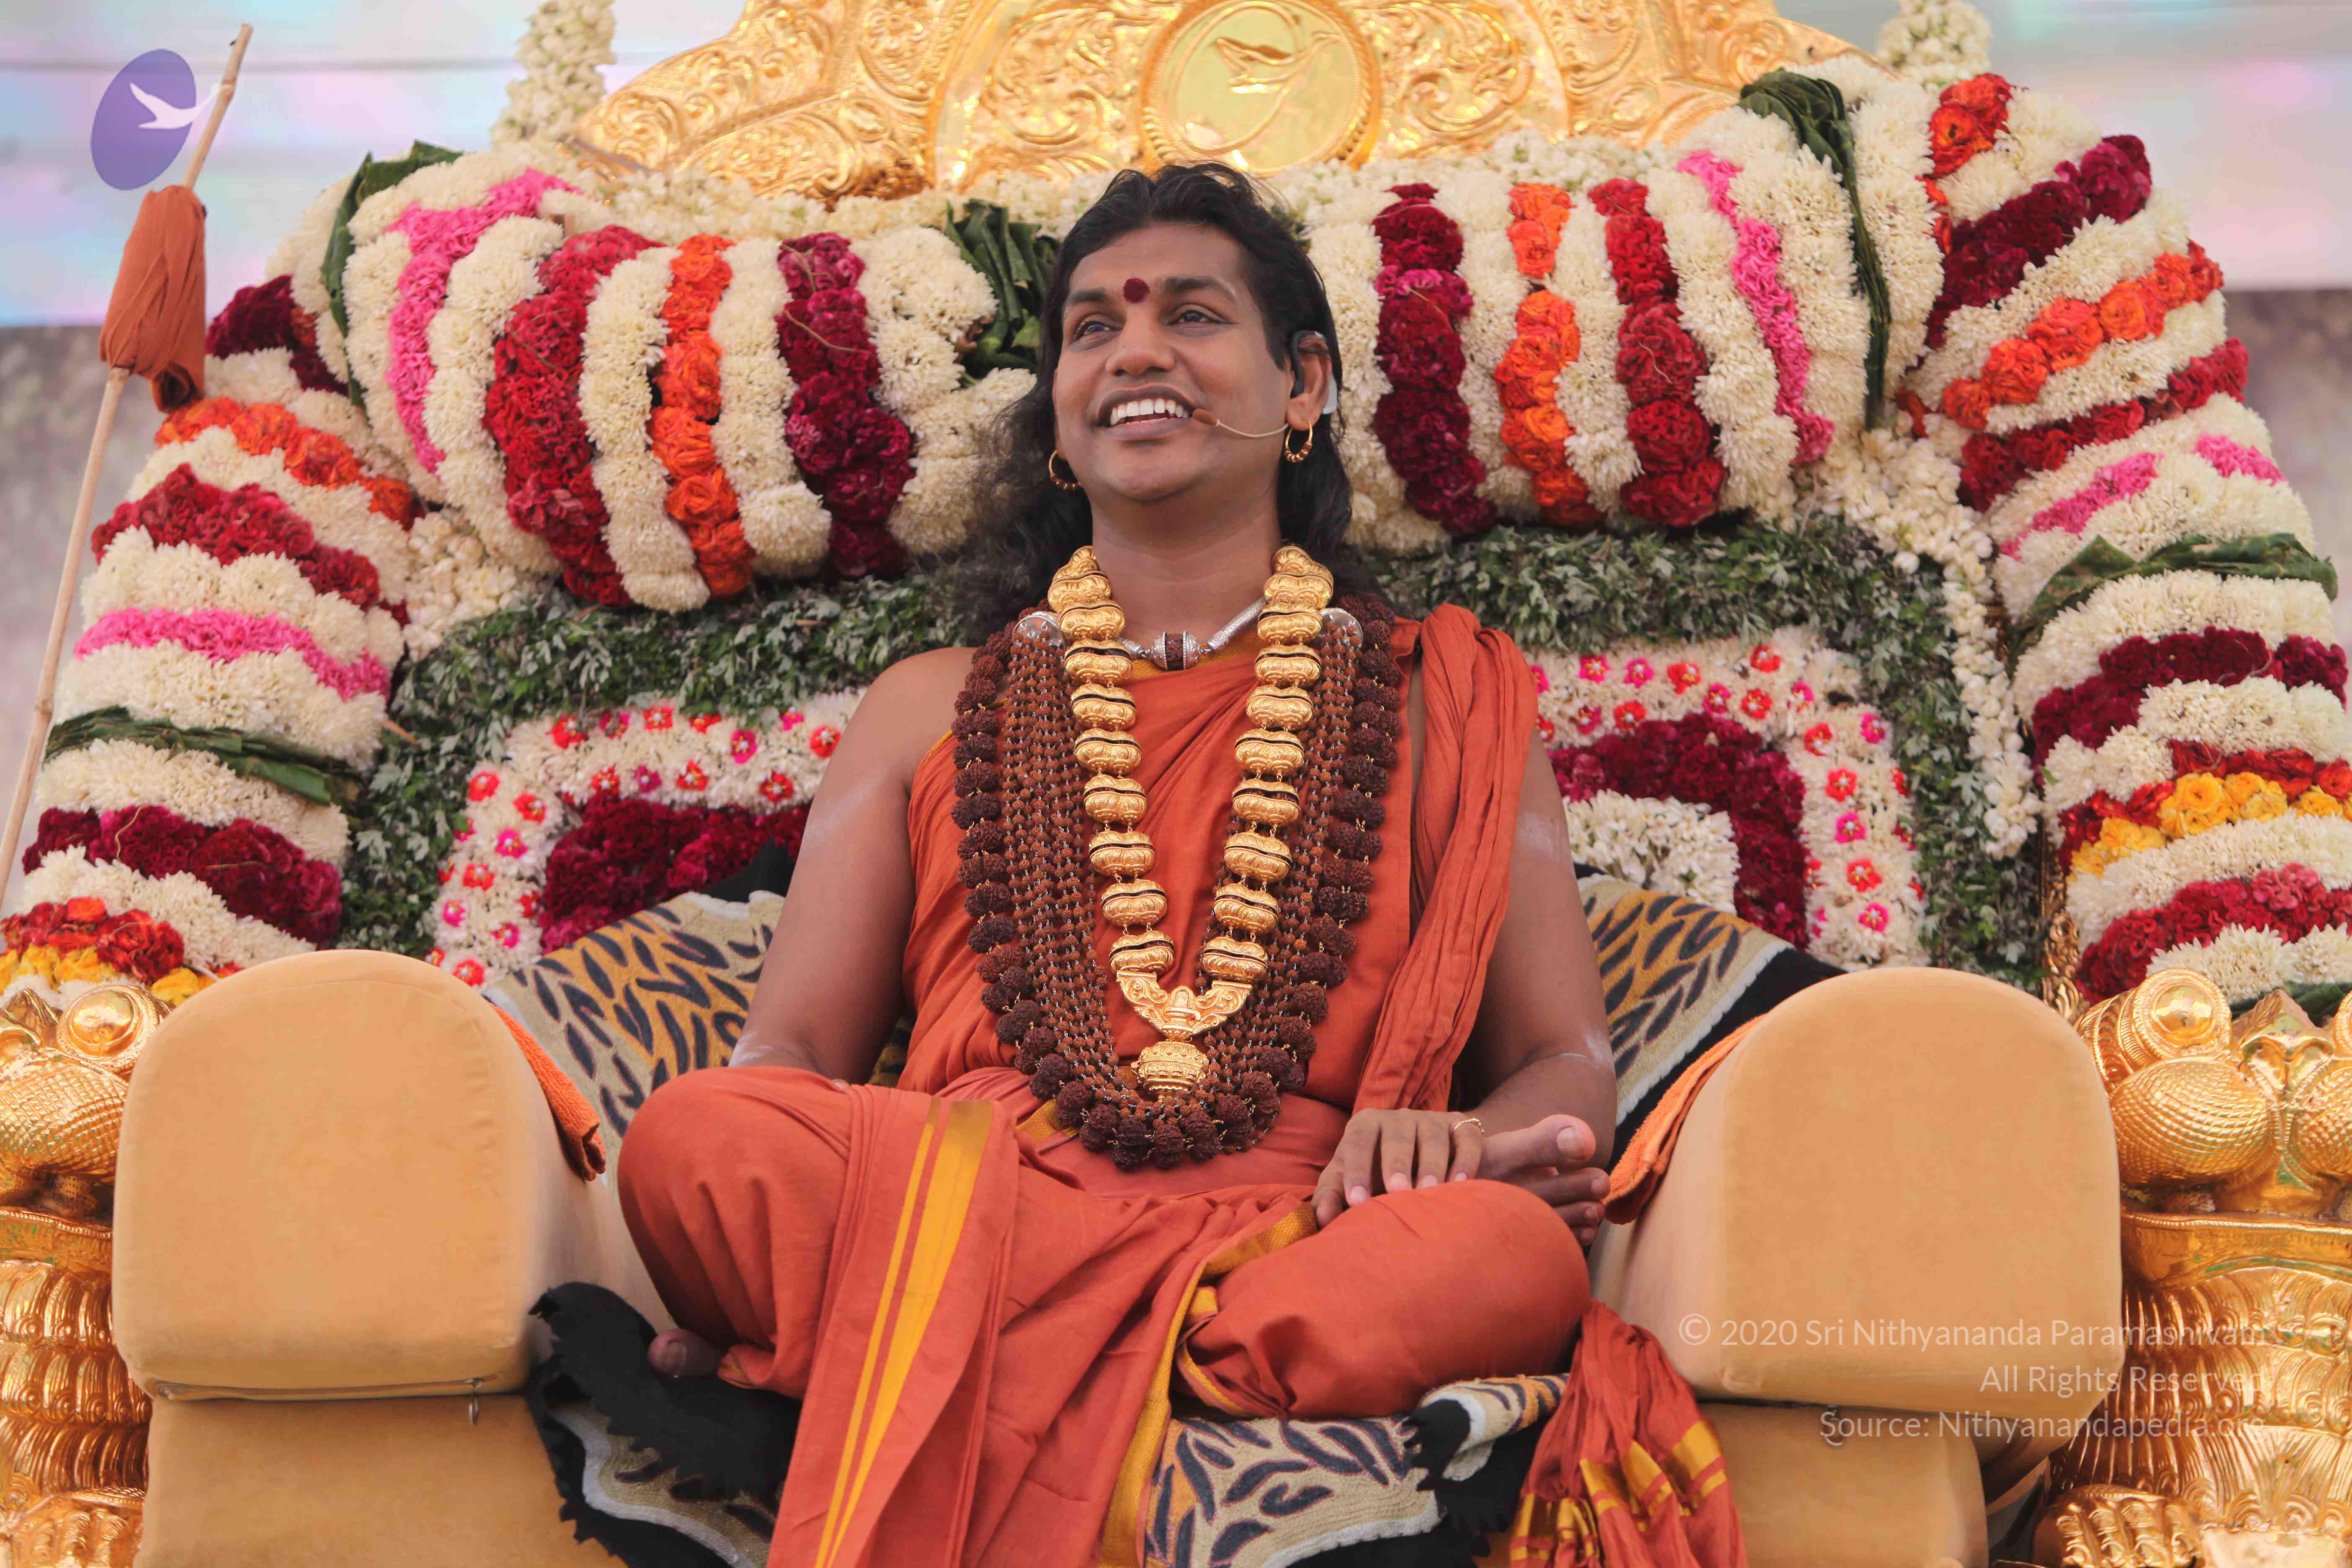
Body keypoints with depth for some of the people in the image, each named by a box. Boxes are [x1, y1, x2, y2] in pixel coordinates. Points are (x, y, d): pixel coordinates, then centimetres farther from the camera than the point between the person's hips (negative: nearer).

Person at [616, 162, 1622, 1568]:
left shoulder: (1440, 701, 23)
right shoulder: (932, 710, 26)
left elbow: (1569, 1061, 15)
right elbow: (789, 1050, 16)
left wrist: (1459, 1142, -11)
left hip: (1304, 1235, 0)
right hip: (957, 1205, 0)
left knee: (1514, 1250, -35)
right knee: (702, 1137, -31)